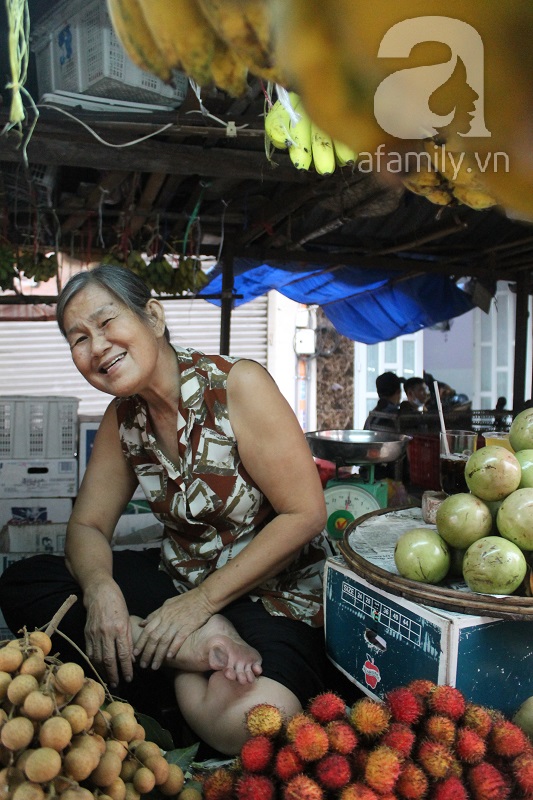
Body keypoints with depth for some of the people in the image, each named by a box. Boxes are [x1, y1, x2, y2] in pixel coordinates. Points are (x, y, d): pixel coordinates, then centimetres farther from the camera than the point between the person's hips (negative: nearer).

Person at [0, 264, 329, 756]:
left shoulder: (236, 384, -17)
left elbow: (304, 515, -18)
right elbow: (87, 525, 5)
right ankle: (199, 648, -12)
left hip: (273, 592, -5)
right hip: (178, 580, 6)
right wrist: (100, 588, -19)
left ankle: (183, 669, -2)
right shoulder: (123, 417, 0)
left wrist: (201, 602, -18)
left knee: (245, 722, -35)